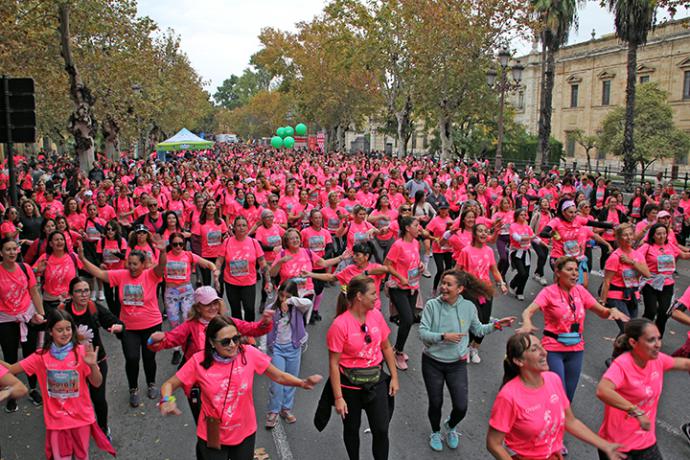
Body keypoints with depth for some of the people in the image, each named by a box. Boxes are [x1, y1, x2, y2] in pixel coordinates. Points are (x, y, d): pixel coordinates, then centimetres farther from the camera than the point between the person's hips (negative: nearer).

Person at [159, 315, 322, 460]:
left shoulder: (249, 354, -16)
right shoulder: (199, 361, -17)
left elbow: (279, 376, -7)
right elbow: (169, 384, -7)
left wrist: (303, 383, -24)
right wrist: (167, 401, -29)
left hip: (245, 433, 1)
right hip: (212, 437, -1)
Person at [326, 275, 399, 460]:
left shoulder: (376, 315, -6)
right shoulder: (340, 325, -21)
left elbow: (386, 347, 7)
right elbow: (333, 363, -17)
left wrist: (394, 377, 7)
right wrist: (338, 398, -15)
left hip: (376, 380, 3)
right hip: (350, 384, -3)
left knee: (381, 430, 4)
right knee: (351, 428, 17)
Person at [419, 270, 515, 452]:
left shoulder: (468, 307, -9)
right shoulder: (432, 305, -16)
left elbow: (477, 330, 8)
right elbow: (422, 333, -15)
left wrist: (496, 325, -3)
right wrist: (444, 336, -27)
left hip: (457, 364, 1)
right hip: (432, 363, -1)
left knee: (461, 407, 1)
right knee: (435, 403, 13)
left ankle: (450, 426, 38)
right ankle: (435, 432, 45)